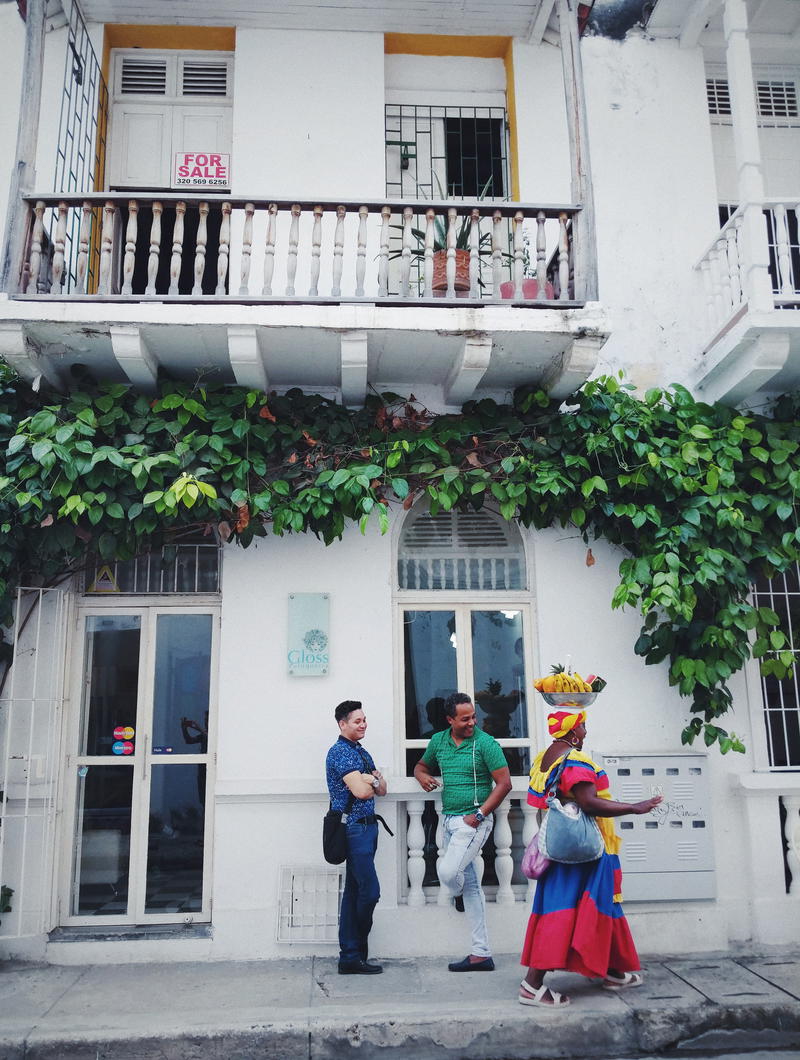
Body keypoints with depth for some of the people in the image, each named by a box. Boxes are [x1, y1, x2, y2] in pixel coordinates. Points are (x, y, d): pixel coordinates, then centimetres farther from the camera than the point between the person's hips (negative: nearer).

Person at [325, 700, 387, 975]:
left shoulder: (361, 752, 17)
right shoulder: (340, 751, -12)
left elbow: (382, 790, 14)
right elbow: (361, 791, -22)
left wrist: (372, 780, -7)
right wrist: (373, 781, -1)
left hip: (367, 826, 9)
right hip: (354, 827, -9)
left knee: (354, 892, 10)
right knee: (369, 890, -8)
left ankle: (349, 957, 15)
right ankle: (355, 955, 6)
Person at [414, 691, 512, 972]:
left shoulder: (485, 743, -12)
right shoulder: (438, 741, 6)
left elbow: (504, 783, -11)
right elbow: (421, 765, 23)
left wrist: (479, 814, -16)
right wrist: (423, 776, -2)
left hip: (473, 820, -7)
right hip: (449, 819, 7)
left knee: (448, 872, -18)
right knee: (470, 884, 10)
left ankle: (459, 894, 21)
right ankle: (482, 954, 18)